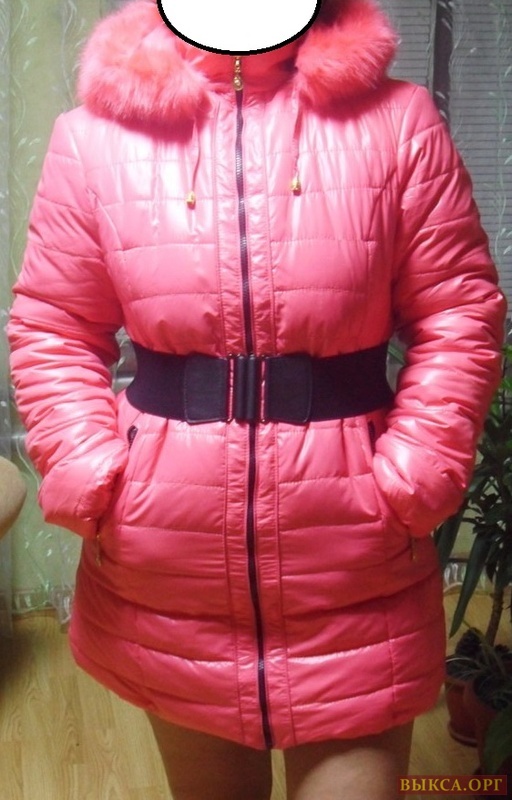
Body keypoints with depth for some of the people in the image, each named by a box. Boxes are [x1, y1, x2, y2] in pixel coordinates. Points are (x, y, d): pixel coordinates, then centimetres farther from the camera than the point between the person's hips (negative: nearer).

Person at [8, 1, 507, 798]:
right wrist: (88, 477, -9)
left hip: (354, 569, -1)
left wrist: (411, 480, -11)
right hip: (166, 567, 2)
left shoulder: (397, 120, -3)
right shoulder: (97, 131, -1)